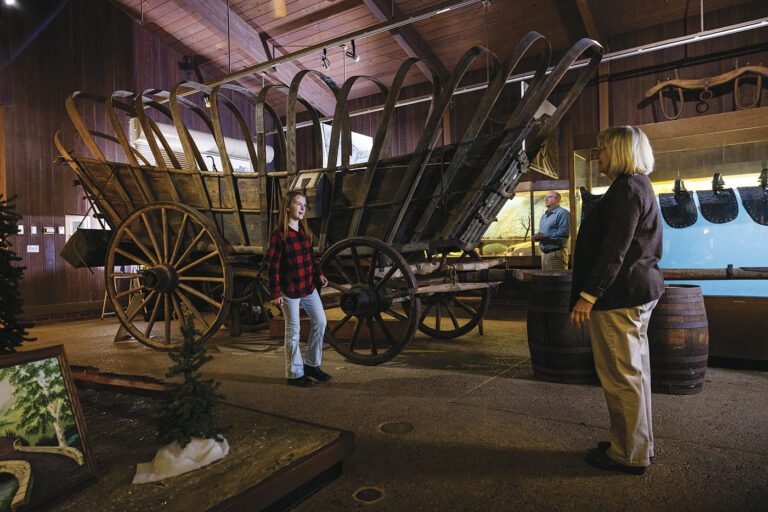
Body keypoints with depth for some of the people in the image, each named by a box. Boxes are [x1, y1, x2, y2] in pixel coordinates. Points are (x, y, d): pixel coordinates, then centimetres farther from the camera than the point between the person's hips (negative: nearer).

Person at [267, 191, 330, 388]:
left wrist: (319, 274, 7)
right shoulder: (279, 235, -14)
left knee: (320, 321, 9)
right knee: (293, 330, 3)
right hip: (289, 290, -7)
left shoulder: (305, 231, 7)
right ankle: (294, 373, 19)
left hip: (309, 286, 7)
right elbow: (273, 266, -14)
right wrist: (276, 293, -14)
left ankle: (311, 364, 26)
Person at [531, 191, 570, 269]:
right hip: (544, 253, 9)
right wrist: (537, 237, 5)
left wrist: (545, 236, -18)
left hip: (556, 253, -8)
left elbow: (563, 232, -19)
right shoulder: (544, 215, 23)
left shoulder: (562, 213, -6)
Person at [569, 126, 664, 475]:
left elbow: (614, 250, -21)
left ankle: (630, 455, 11)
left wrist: (588, 295, -21)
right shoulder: (639, 186, 18)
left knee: (622, 376, -1)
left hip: (619, 295, -11)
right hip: (639, 291, 11)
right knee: (634, 371, 18)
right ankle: (640, 445, 31)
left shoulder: (626, 188, -14)